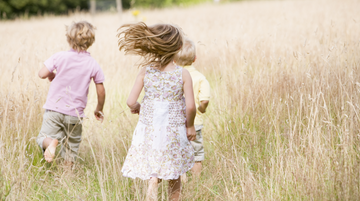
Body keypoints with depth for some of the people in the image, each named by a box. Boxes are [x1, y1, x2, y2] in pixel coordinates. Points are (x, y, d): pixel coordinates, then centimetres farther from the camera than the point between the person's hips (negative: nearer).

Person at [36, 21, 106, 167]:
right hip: (75, 114, 1)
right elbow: (101, 91, 1)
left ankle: (51, 142, -29)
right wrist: (99, 109, 18)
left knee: (44, 137, 3)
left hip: (54, 108, -1)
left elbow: (42, 74, -9)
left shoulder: (59, 57, -7)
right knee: (71, 148, 14)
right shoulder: (93, 65, -3)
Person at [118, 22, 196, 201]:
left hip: (149, 130, 1)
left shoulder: (145, 71, -7)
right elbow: (190, 106, -12)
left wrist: (136, 108, 15)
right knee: (174, 177, 17)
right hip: (174, 131, -1)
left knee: (153, 173, 10)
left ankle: (153, 182, -20)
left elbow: (131, 102, -8)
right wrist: (190, 125, 6)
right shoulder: (183, 74, -11)